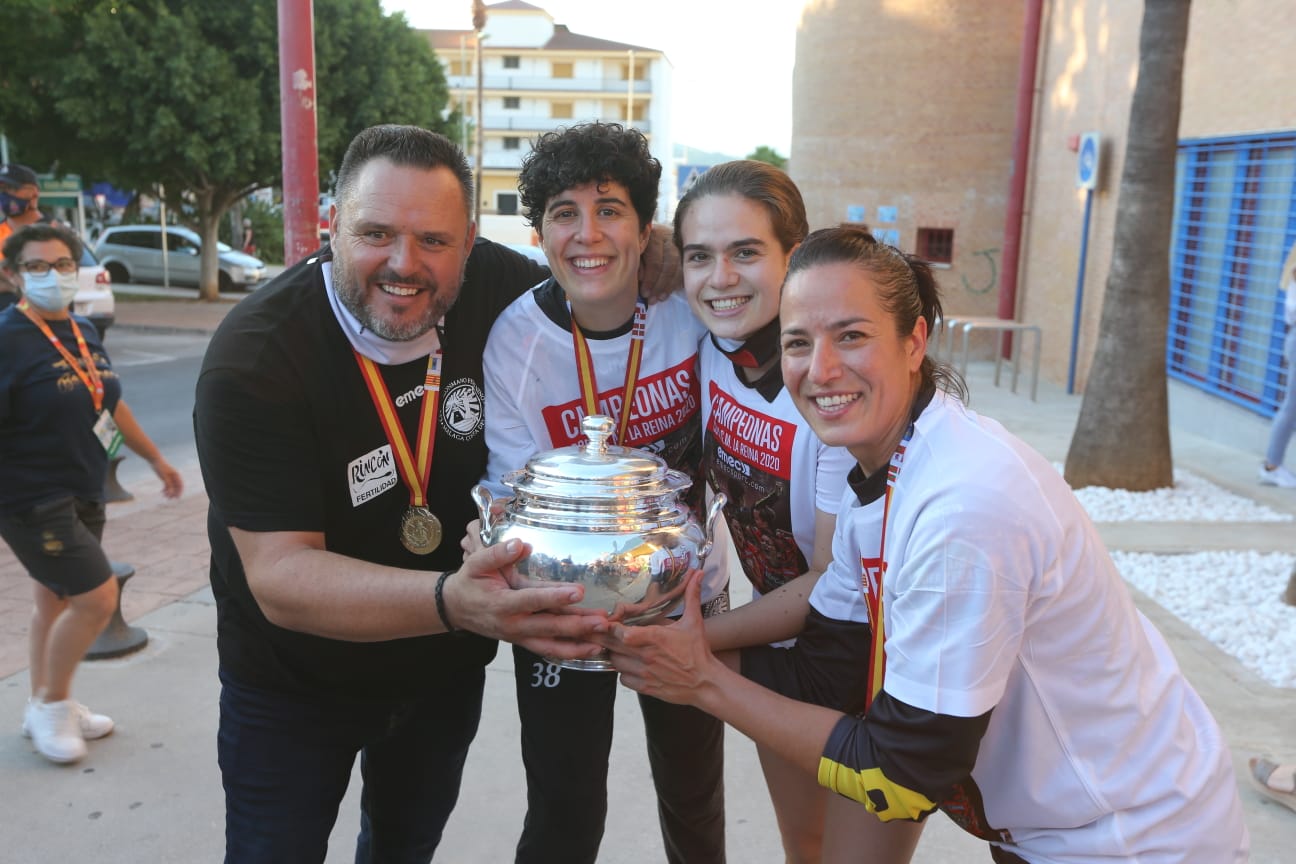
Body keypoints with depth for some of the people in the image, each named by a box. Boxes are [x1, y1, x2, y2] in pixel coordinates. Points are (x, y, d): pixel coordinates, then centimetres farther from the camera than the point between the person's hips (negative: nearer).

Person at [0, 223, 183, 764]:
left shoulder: (83, 333, 8)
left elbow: (110, 404, 20)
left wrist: (154, 459, 24)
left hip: (82, 495, 8)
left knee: (57, 598, 17)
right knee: (97, 598, -8)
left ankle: (45, 707, 33)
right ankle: (52, 703, 14)